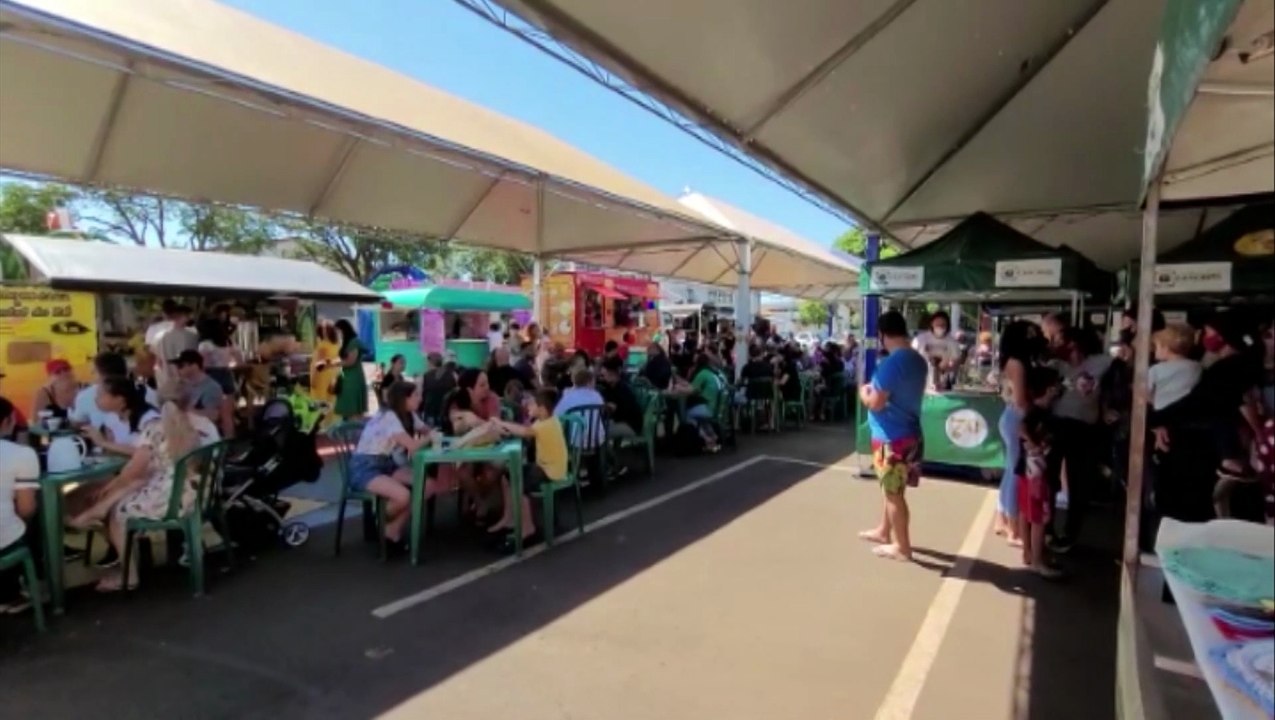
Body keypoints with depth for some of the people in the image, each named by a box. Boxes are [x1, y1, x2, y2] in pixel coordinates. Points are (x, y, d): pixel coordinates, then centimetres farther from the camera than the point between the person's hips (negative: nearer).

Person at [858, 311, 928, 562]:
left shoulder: (891, 363, -22)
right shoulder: (919, 361, 7)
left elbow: (876, 403, -22)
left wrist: (863, 391, -3)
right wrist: (876, 389, 15)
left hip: (891, 438, -9)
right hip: (910, 433, 9)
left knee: (893, 492, 4)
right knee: (892, 488, 22)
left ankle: (902, 547, 16)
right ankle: (884, 531, 37)